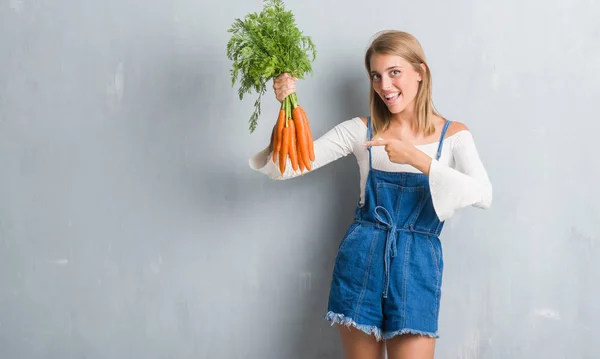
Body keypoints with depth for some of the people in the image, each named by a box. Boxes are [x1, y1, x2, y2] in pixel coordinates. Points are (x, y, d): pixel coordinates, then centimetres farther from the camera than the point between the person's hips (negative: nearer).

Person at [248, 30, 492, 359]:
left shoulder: (453, 135, 1)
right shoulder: (362, 129, 3)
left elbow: (483, 196, -17)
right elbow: (287, 166, -2)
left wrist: (418, 159, -25)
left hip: (417, 264, -1)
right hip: (361, 258, 1)